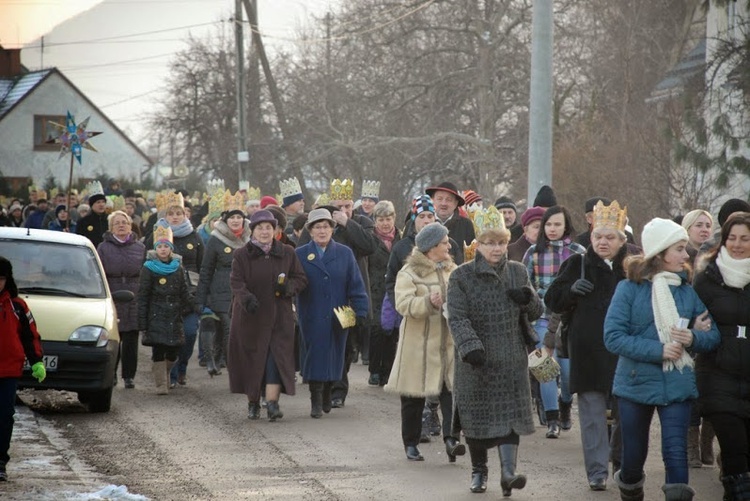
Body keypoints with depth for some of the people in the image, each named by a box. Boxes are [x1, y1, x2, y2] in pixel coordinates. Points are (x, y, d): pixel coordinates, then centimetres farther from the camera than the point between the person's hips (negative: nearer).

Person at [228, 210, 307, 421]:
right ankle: (253, 402, 18)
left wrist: (288, 287, -14)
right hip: (250, 317, 0)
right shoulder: (241, 255, 1)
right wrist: (246, 298, -31)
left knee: (276, 358, -10)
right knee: (251, 359, 4)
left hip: (279, 316, 0)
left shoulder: (287, 253, 7)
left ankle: (272, 402, -15)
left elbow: (301, 279, 9)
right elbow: (236, 282, -10)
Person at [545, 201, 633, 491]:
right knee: (592, 411, -1)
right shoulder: (578, 264, 6)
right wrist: (571, 290, -11)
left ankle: (622, 462, 26)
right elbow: (552, 301, 7)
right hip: (587, 352, -1)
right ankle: (597, 471, 3)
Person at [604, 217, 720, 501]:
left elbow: (713, 336, 7)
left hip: (677, 385, 1)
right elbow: (613, 337, -14)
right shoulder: (630, 288, -7)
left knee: (676, 452, -9)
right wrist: (658, 350, -20)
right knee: (634, 455, 12)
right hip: (636, 383, -1)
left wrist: (694, 338, -16)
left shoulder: (688, 290, 1)